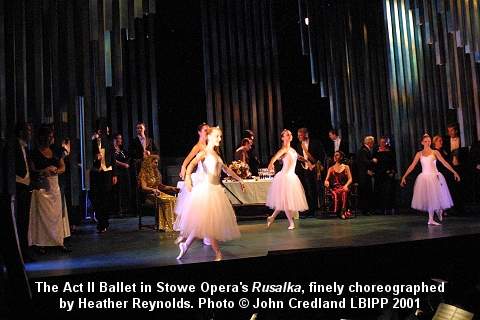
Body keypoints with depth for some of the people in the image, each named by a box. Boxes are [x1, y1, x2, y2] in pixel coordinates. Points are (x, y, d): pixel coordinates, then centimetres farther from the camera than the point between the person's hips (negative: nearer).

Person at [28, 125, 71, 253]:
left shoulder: (55, 152, 11)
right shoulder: (35, 153, -3)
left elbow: (63, 167, 9)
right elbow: (32, 171, -6)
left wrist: (55, 171, -10)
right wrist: (44, 170, -17)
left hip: (55, 186, 5)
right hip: (41, 187, -5)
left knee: (57, 214, 4)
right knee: (42, 215, -4)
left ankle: (59, 242, 8)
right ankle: (41, 244, 3)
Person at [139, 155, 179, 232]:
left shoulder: (155, 173, 22)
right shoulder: (144, 173, -2)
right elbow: (144, 187, -14)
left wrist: (172, 188, 13)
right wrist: (153, 190, -32)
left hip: (158, 193, 7)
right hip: (150, 195, -7)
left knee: (174, 199, -21)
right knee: (168, 200, -32)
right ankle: (169, 226, -33)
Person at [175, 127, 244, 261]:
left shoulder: (216, 154, 16)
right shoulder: (204, 153, -7)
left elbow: (226, 169, 29)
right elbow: (191, 164, -24)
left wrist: (239, 179, 33)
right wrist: (188, 177, -43)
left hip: (217, 189, 8)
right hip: (206, 188, -8)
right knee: (207, 221, -4)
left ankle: (185, 245, 20)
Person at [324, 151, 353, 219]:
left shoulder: (346, 167, 16)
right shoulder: (331, 168, 21)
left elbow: (350, 179, 5)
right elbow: (327, 179, 11)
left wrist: (346, 185, -16)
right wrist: (326, 182, -15)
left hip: (343, 187, -1)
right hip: (334, 188, 1)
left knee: (344, 192, -39)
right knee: (335, 194, -37)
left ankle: (343, 212, -39)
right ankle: (338, 212, -28)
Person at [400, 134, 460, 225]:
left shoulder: (435, 152, 1)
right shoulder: (419, 154, 6)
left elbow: (444, 163, -4)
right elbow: (412, 166, 5)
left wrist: (454, 172, -13)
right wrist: (404, 176, 0)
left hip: (434, 177, -1)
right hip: (424, 178, 1)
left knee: (435, 197, 0)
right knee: (428, 198, 2)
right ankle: (431, 219, 13)